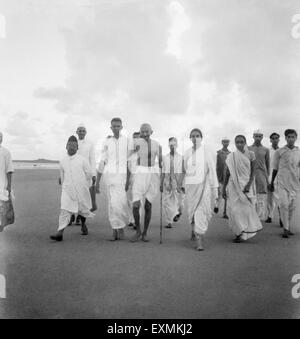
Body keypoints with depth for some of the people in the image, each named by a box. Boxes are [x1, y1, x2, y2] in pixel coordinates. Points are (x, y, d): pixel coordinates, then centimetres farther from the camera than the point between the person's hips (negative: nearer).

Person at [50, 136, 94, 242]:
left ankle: (83, 225, 40)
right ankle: (60, 233, -12)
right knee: (65, 210, -9)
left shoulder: (82, 160, -3)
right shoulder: (63, 161, 6)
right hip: (67, 189, 1)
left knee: (83, 209, 13)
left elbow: (89, 174, 4)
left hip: (81, 189, -1)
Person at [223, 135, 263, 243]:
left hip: (246, 185, 0)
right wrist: (224, 188, 4)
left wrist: (249, 185, -14)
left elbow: (253, 172, -1)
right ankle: (239, 233, 10)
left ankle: (242, 234, 12)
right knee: (235, 209, -3)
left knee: (246, 209, -1)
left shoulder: (250, 154, 1)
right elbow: (227, 173, 6)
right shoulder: (231, 156, 2)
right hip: (234, 185, 0)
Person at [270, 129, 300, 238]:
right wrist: (272, 183, 9)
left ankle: (288, 227, 22)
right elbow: (275, 169, 6)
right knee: (284, 204, -12)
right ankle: (285, 229, -8)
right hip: (282, 181, -3)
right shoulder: (279, 152, 1)